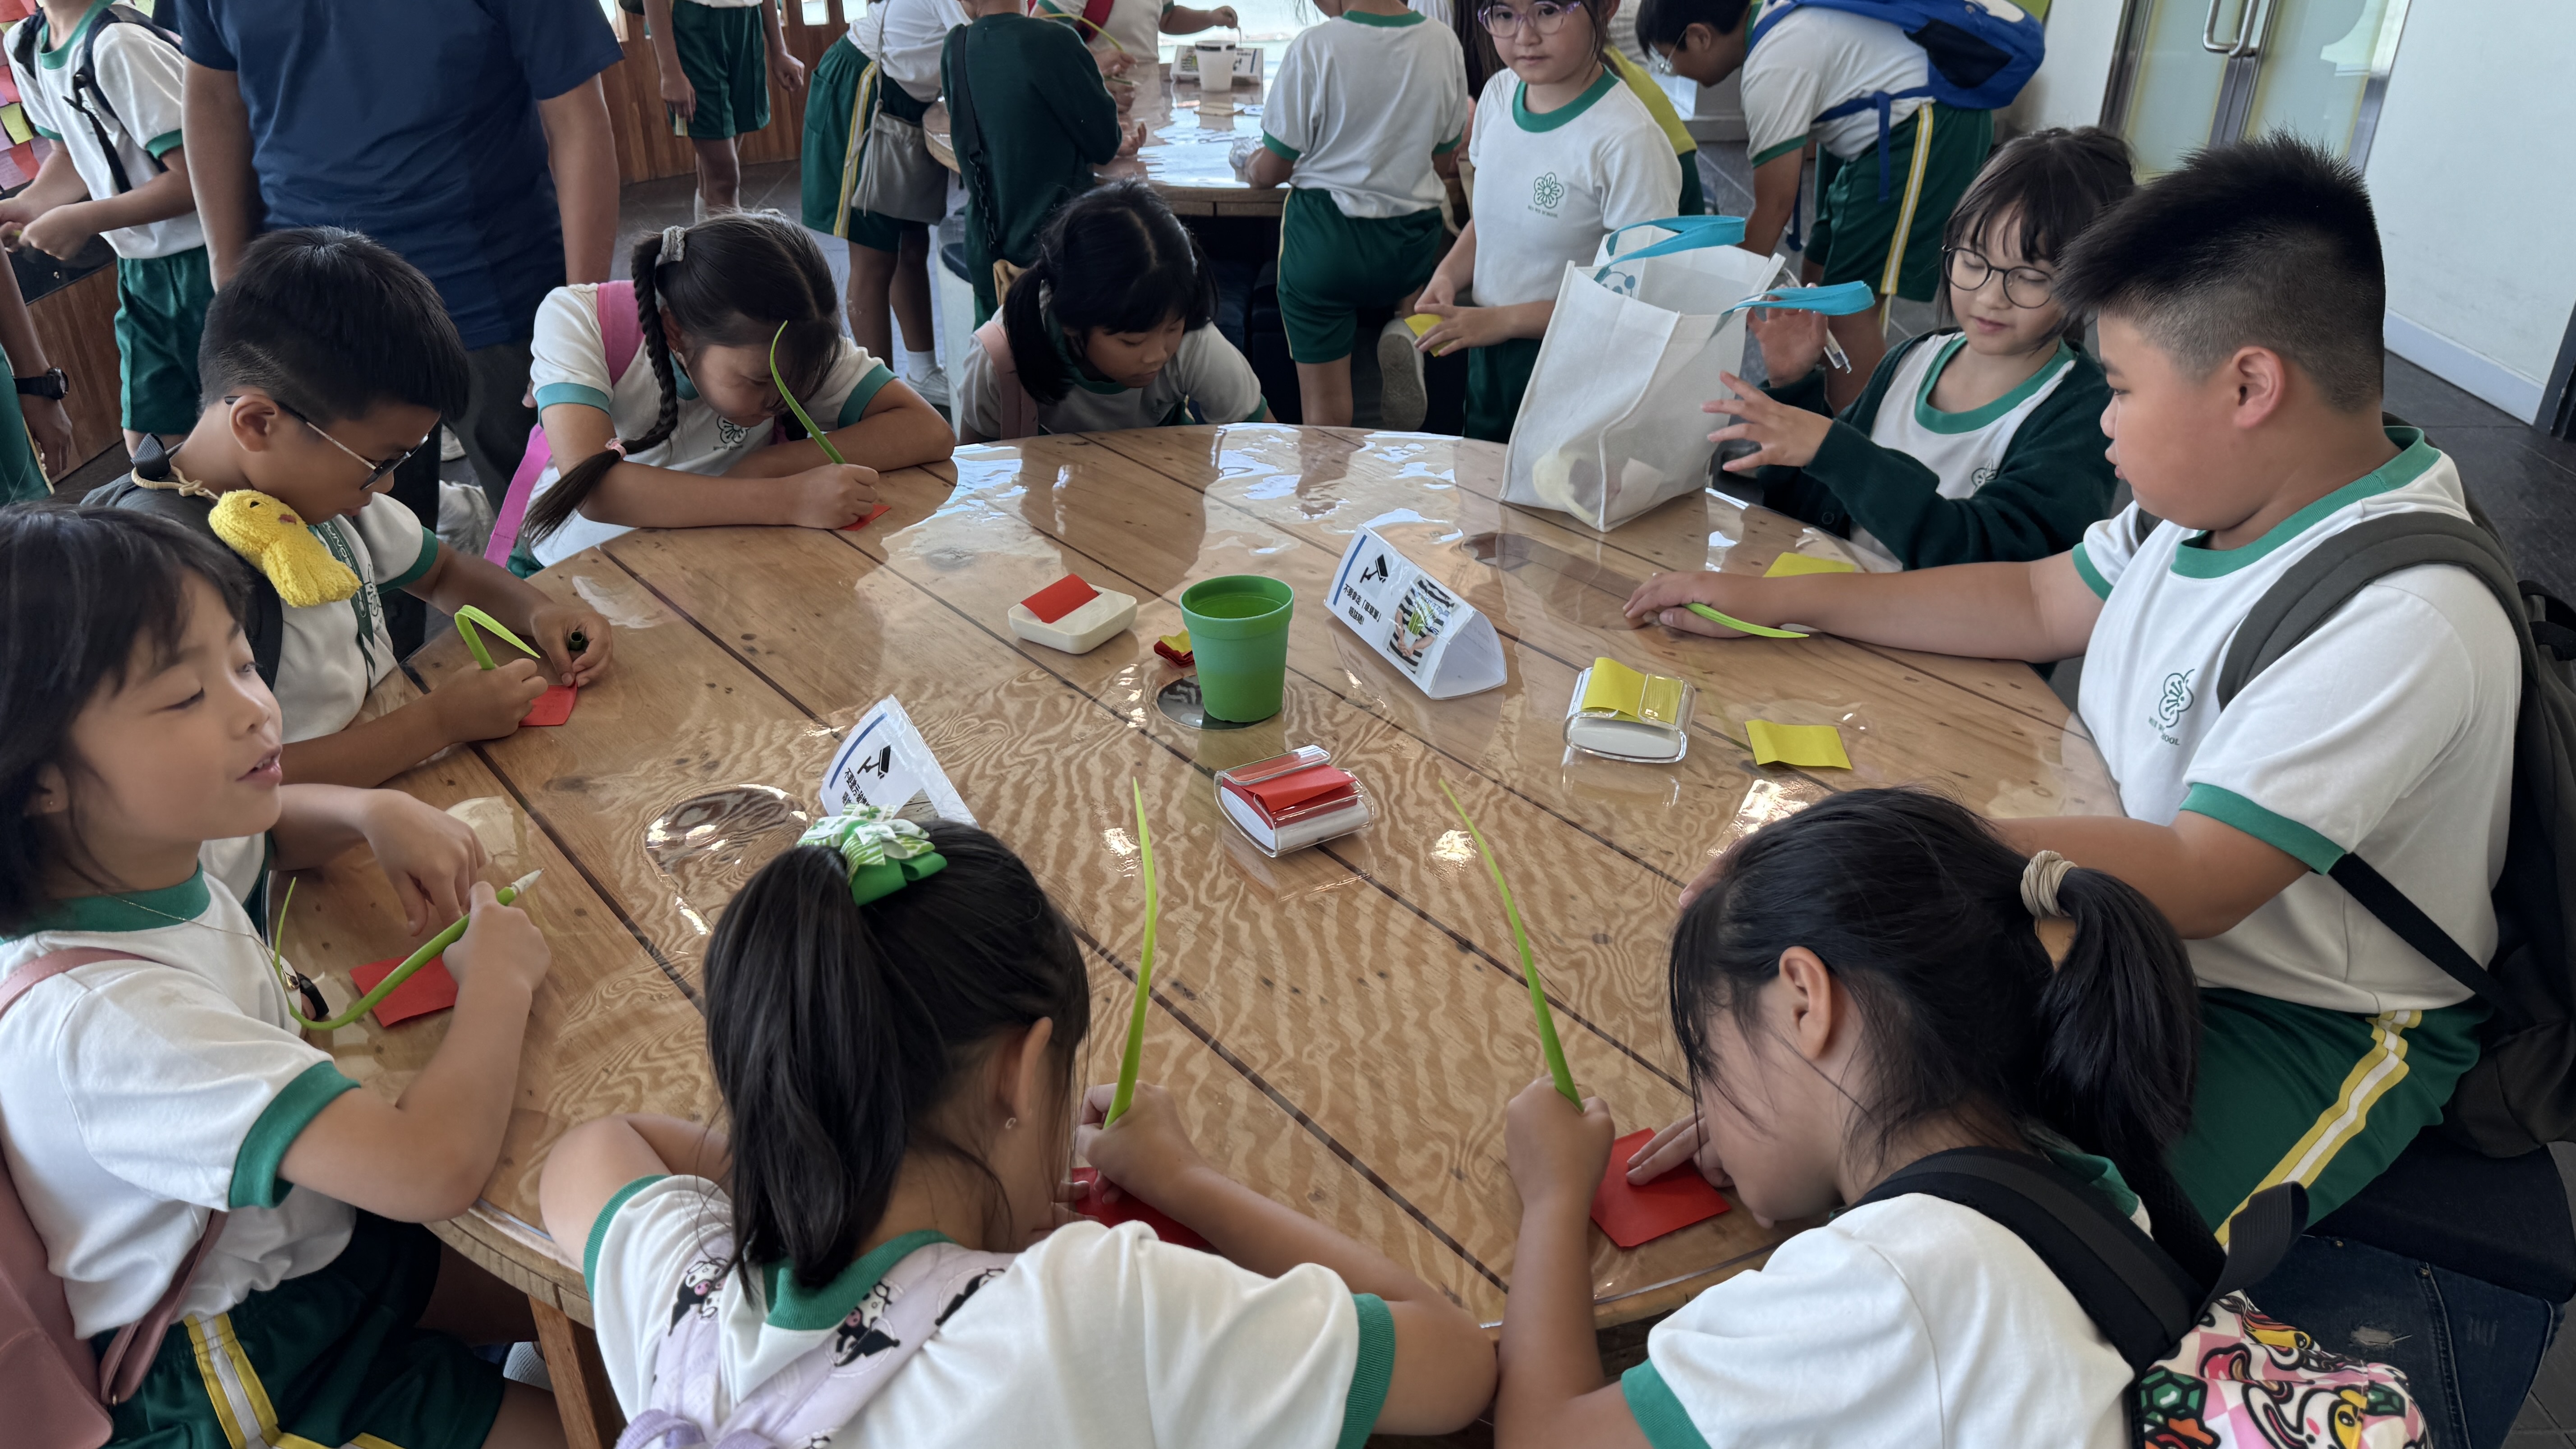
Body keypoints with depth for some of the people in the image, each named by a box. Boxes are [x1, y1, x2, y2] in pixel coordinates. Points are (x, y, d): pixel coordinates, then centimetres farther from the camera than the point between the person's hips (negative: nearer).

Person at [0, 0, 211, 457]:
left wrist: (85, 220, -19)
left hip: (204, 262, -9)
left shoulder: (118, 43, -21)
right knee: (147, 448, 10)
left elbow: (198, 174, -23)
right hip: (141, 269, 9)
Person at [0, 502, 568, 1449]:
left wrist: (375, 812, -8)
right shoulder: (98, 1017, -39)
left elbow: (260, 826, 15)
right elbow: (436, 1166, -46)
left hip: (317, 1227, 8)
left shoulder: (147, 849, -12)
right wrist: (496, 977, -27)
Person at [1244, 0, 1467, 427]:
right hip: (1412, 242, 3)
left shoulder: (1314, 48, -13)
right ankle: (1406, 325, 9)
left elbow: (1269, 171, -5)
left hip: (1325, 238, -3)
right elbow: (1444, 162, 11)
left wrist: (1254, 166, 18)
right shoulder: (1444, 45, -2)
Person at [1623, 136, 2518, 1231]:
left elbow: (2196, 884, -32)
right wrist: (1778, 600, 11)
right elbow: (2042, 603, 13)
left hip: (2309, 1021, -8)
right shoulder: (2221, 495, -2)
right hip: (2134, 896, 8)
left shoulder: (2401, 622, -29)